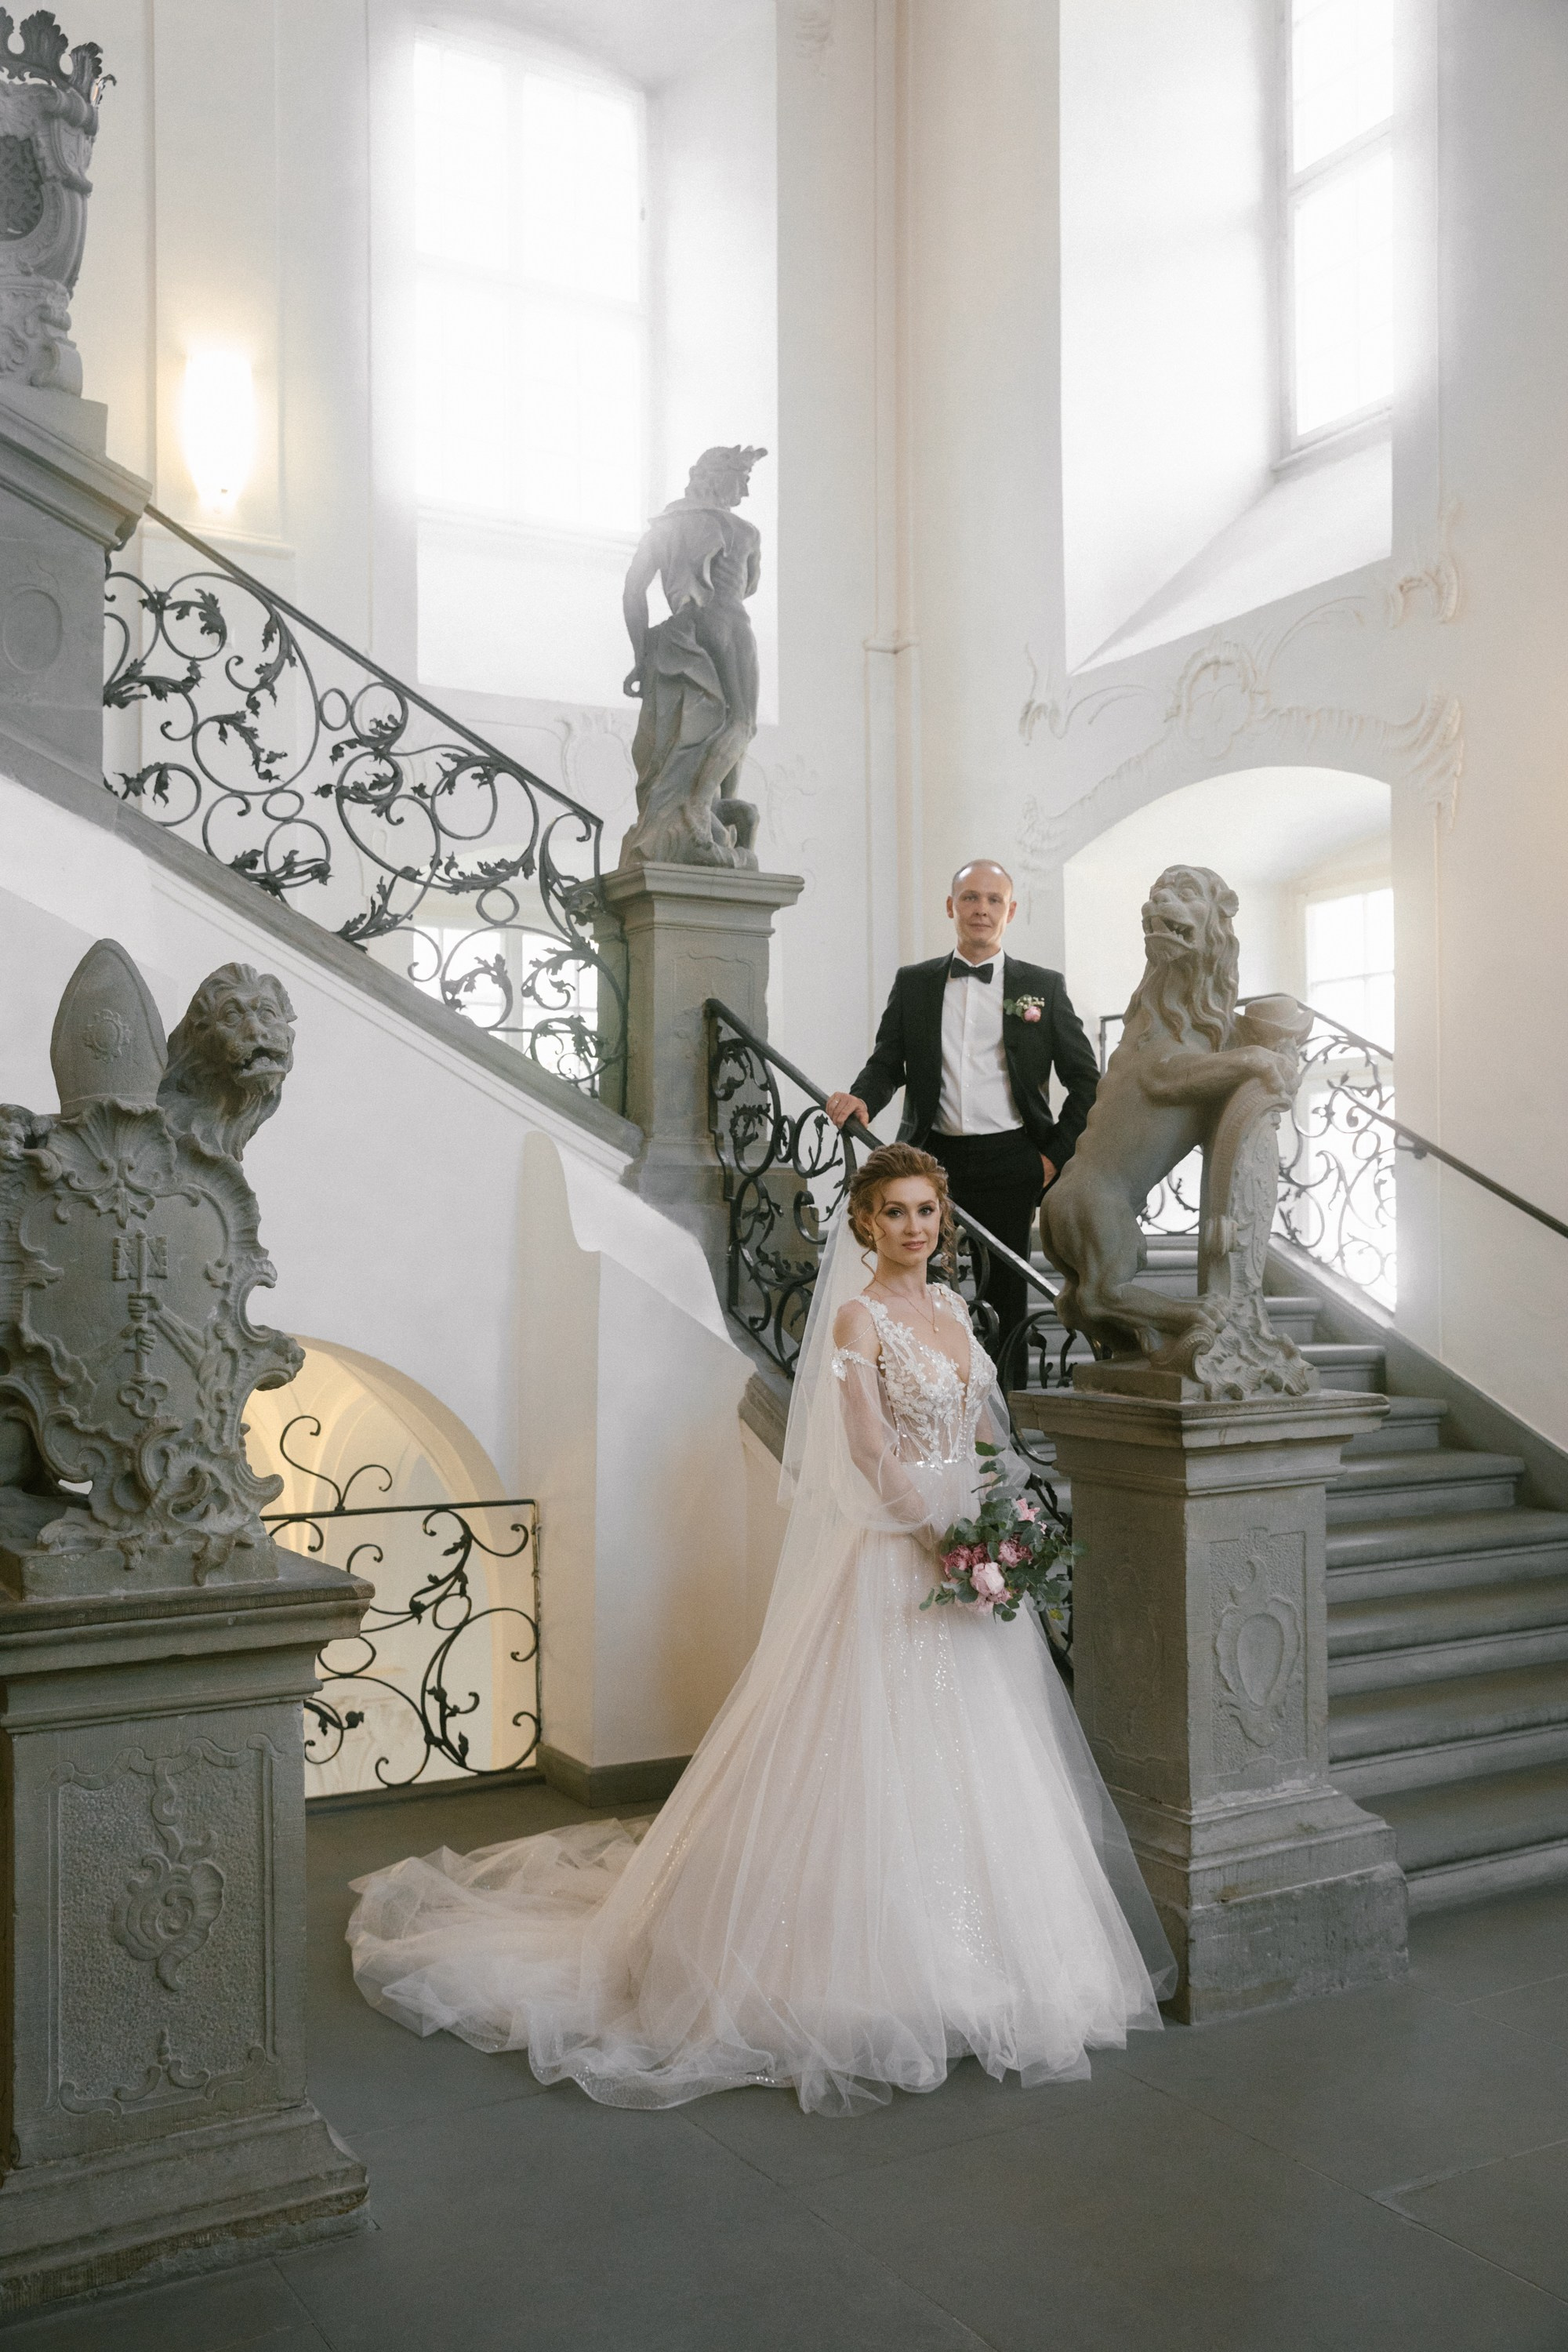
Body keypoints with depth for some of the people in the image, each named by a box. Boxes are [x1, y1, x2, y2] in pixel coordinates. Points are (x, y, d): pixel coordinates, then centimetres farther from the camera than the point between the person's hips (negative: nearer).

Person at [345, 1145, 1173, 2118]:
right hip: (892, 1563, -8)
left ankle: (971, 1962, 28)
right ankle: (892, 1975, 10)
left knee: (971, 1766, 14)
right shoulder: (858, 1318, -11)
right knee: (888, 1763, -2)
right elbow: (875, 1460, -17)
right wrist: (953, 1543, -18)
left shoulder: (952, 1308, 11)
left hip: (965, 1551, 8)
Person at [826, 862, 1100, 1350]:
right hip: (933, 1159, 1)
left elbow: (1087, 1082, 9)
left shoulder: (1043, 987, 7)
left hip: (1010, 1163, -1)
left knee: (1007, 1292, 4)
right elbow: (886, 1064, 10)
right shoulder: (913, 983, 11)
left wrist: (1055, 1154, 0)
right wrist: (861, 1099, -12)